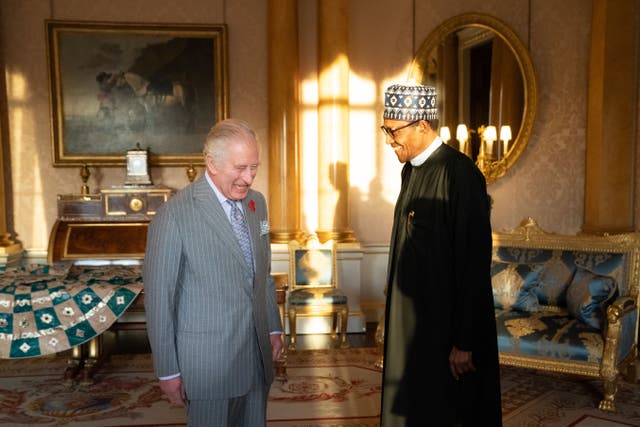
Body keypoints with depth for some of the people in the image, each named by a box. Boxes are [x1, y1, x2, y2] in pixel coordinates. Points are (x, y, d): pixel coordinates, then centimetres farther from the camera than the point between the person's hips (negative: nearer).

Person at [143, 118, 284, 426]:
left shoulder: (256, 202, 4)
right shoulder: (175, 215, -17)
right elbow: (158, 297, -12)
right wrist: (168, 371, -8)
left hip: (258, 354, 6)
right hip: (209, 360, -6)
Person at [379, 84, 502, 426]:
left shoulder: (460, 175, -20)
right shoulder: (411, 170, 7)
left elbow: (474, 265, -21)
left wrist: (464, 342, -19)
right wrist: (394, 308, 15)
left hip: (444, 321, -8)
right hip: (410, 315, 8)